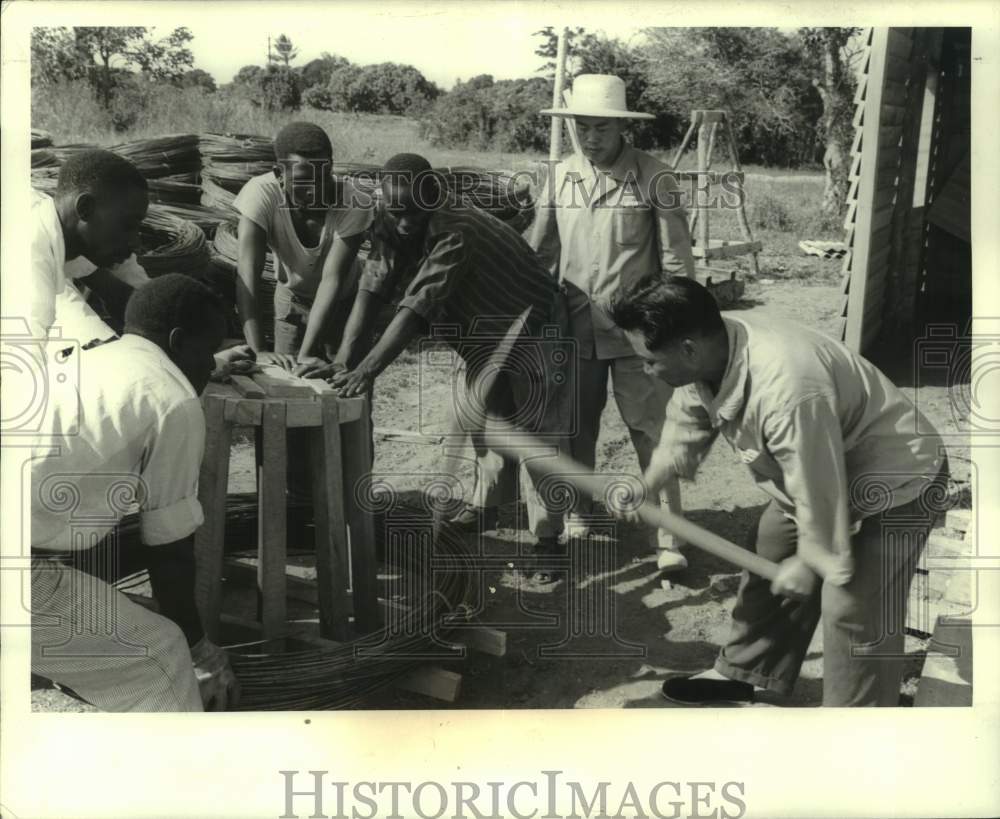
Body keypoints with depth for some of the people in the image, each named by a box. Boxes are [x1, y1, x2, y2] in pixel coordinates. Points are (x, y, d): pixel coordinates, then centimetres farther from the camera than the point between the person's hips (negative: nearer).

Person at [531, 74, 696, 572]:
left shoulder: (652, 178, -8)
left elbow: (676, 261, -6)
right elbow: (540, 254, 10)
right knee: (576, 429, 16)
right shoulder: (560, 177, 3)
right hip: (576, 329, 4)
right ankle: (577, 513, 34)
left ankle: (668, 539, 2)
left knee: (652, 435, -2)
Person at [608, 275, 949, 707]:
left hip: (896, 481, -9)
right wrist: (644, 485, -1)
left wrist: (810, 562, -17)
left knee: (854, 612, -10)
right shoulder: (708, 351, -15)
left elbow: (819, 491, -32)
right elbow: (685, 427, 6)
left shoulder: (786, 390, -44)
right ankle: (742, 671, 40)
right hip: (812, 474, 9)